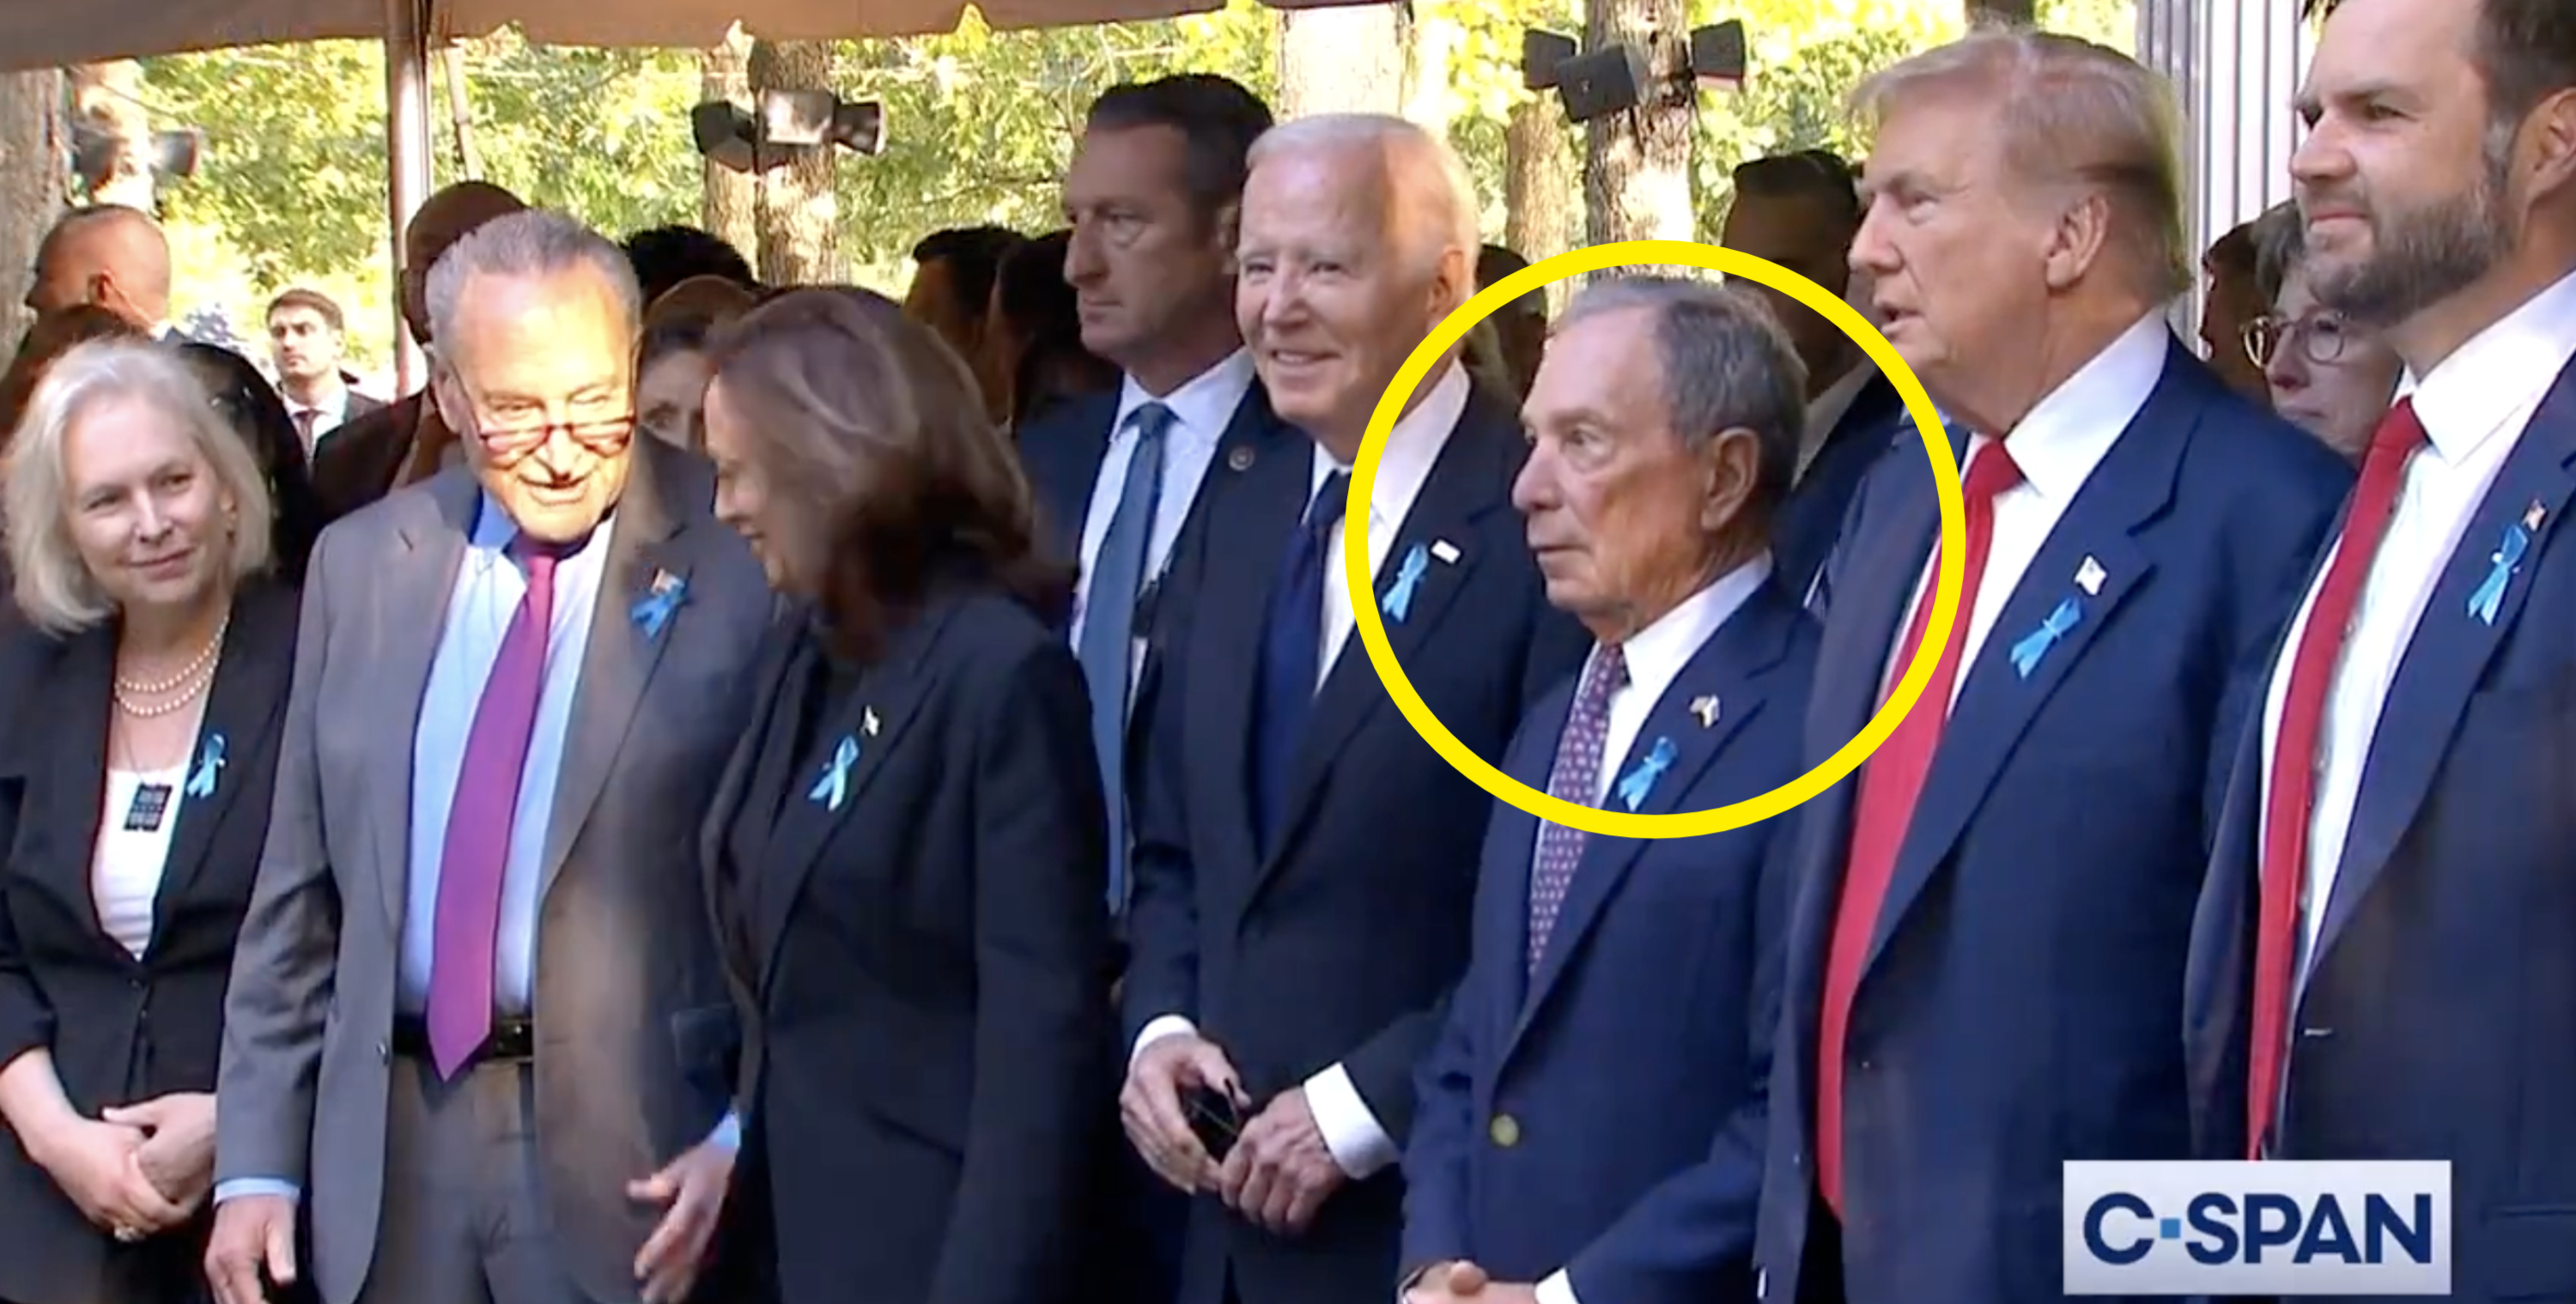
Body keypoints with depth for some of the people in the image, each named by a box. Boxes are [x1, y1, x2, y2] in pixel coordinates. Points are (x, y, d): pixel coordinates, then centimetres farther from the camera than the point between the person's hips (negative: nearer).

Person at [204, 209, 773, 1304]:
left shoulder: (742, 565, -6)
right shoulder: (360, 567, 8)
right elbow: (298, 893, 11)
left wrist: (751, 1136, -11)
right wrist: (257, 1162, 8)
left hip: (635, 1149, -4)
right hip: (393, 1147, 4)